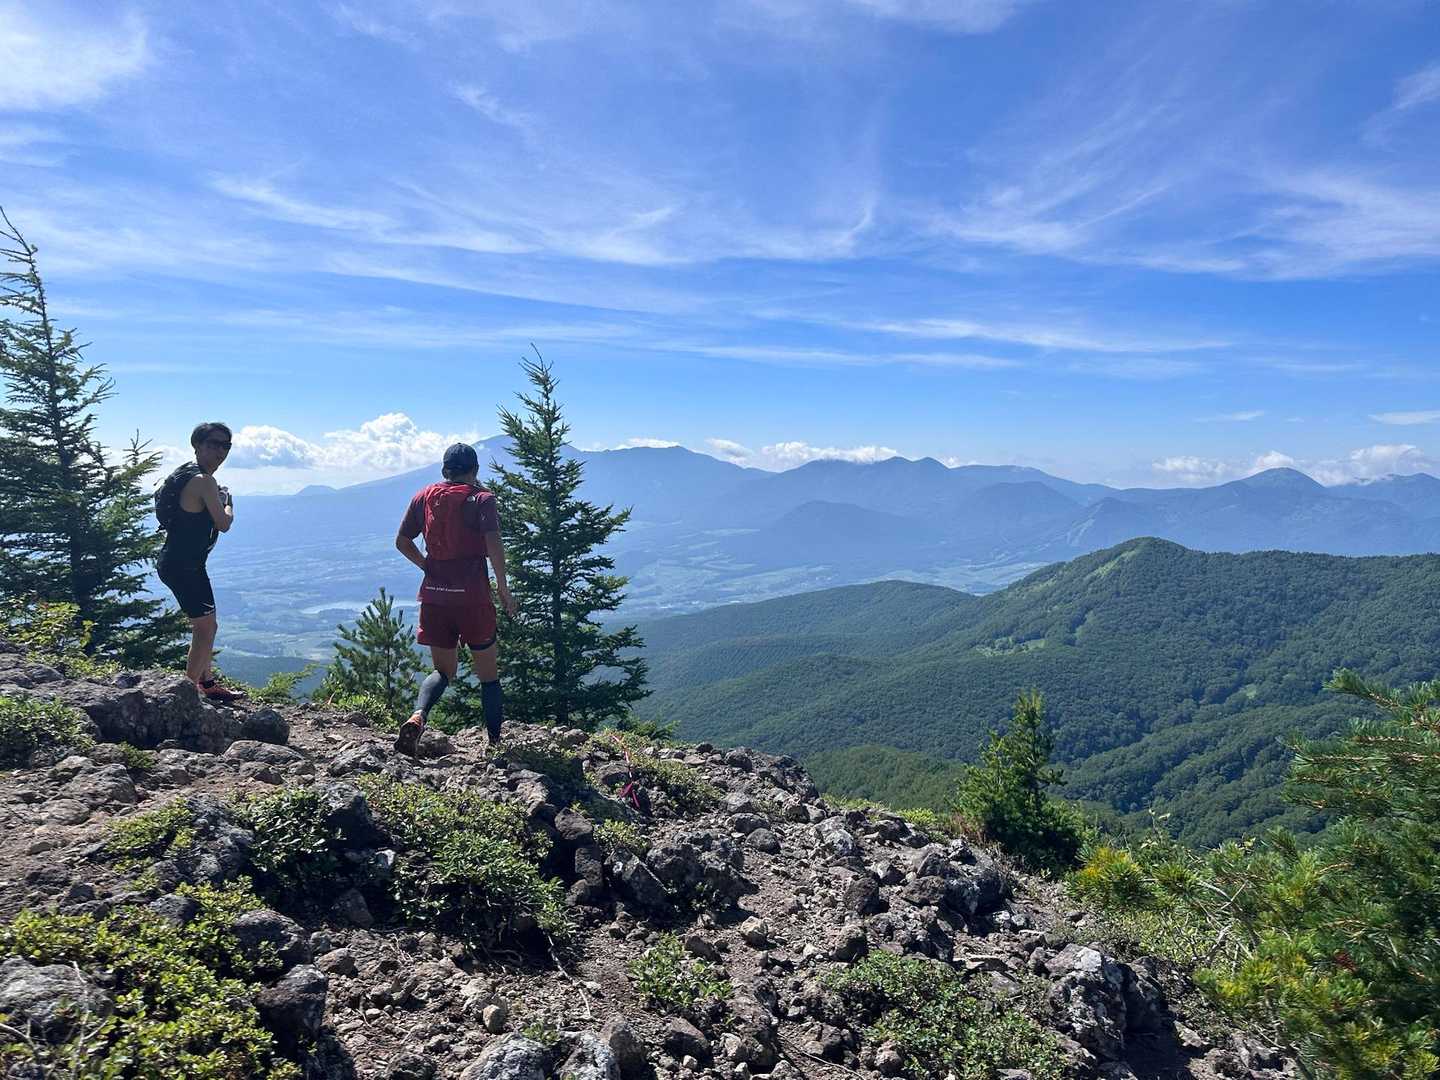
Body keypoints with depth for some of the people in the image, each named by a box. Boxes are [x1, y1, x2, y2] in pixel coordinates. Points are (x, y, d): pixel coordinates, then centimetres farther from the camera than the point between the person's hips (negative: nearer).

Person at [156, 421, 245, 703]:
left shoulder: (188, 473, 12)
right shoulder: (204, 481, -20)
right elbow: (224, 524, -16)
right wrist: (227, 502, 2)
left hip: (176, 561, 11)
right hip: (184, 566, -11)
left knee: (206, 624, 19)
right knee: (206, 628, -6)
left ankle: (207, 684, 31)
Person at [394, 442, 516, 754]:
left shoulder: (424, 497, 9)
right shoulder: (481, 499, -4)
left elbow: (402, 541, 11)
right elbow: (494, 544, -17)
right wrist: (503, 588, -8)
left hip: (434, 596, 4)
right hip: (472, 596, -4)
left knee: (443, 670, 15)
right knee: (488, 673, 11)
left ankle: (418, 716, -13)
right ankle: (495, 742, 16)